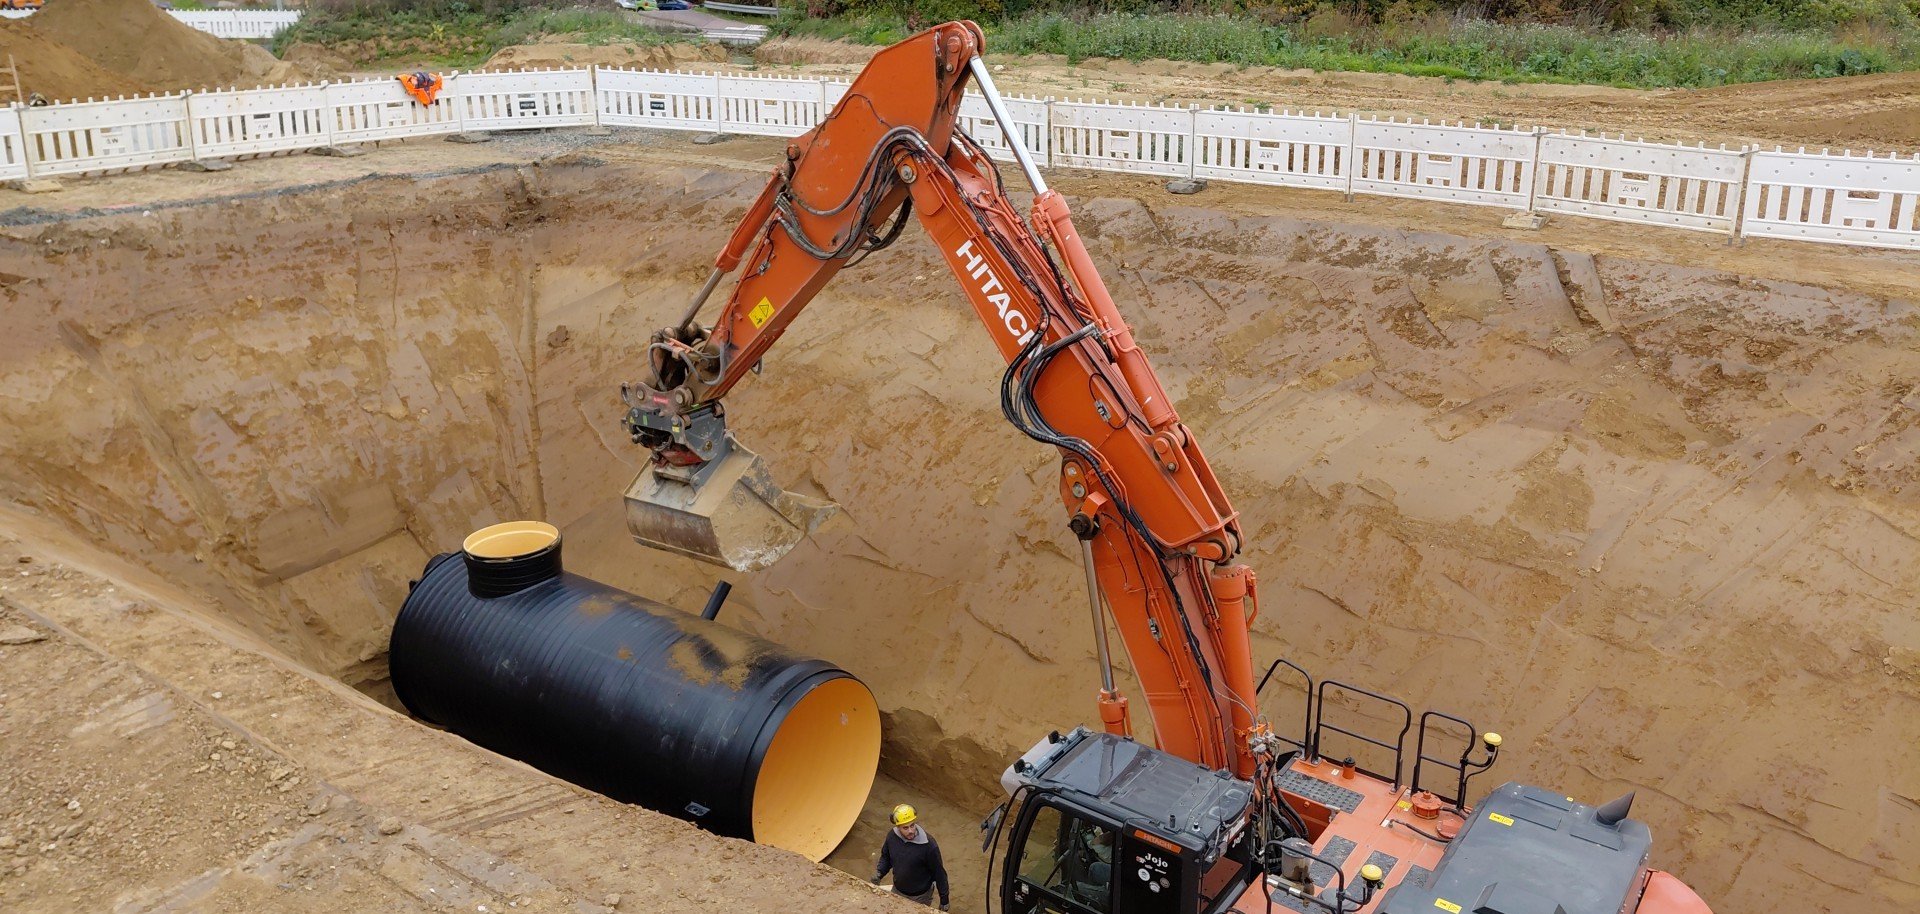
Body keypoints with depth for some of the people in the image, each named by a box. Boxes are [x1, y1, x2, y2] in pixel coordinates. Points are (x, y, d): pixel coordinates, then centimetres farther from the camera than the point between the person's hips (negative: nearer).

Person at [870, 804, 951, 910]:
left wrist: (944, 900, -11)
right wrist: (878, 874, -12)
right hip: (897, 892, 4)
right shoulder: (892, 836, -17)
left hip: (920, 897, -4)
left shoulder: (928, 845, -31)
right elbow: (886, 857, 4)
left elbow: (939, 873, -19)